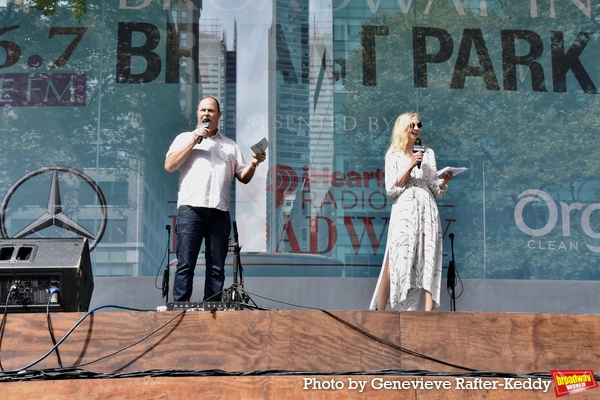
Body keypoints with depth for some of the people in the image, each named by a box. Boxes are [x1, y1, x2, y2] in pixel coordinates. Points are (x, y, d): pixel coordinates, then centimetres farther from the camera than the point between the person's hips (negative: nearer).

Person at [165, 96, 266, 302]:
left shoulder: (231, 145, 23)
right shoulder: (184, 138, 17)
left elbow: (243, 177, 18)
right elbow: (169, 166, 3)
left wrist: (253, 164, -3)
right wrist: (194, 140, 0)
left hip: (219, 212, 2)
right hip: (190, 208, -2)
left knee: (216, 268, 1)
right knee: (185, 265, -7)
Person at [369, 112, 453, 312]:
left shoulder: (428, 153, 15)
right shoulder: (393, 155, 8)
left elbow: (435, 189, 14)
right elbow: (392, 189, -2)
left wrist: (444, 180, -7)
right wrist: (410, 166, -9)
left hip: (427, 211, 3)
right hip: (404, 211, -3)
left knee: (428, 262, -7)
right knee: (395, 262, -9)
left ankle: (428, 313, -10)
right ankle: (379, 311, 1)